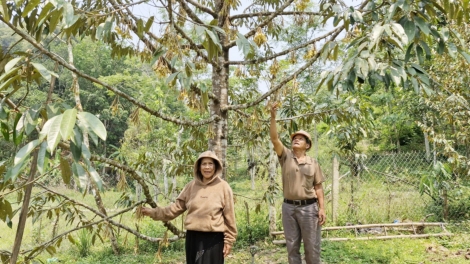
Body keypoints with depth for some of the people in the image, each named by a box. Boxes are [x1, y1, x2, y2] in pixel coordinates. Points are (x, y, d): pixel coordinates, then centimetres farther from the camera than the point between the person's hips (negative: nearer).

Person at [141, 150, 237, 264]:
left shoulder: (223, 187, -4)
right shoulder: (192, 186, 5)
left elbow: (229, 216, -3)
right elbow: (177, 207, 8)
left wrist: (229, 240, -4)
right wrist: (154, 212, 1)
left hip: (213, 239, -3)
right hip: (193, 237, 4)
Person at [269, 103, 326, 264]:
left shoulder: (313, 163, 3)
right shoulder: (285, 156, 2)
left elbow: (318, 187, 4)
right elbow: (274, 139, -11)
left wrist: (322, 208, -5)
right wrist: (273, 117, -21)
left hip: (309, 207, -1)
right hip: (289, 207, 1)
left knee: (312, 246, 6)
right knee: (292, 246, 10)